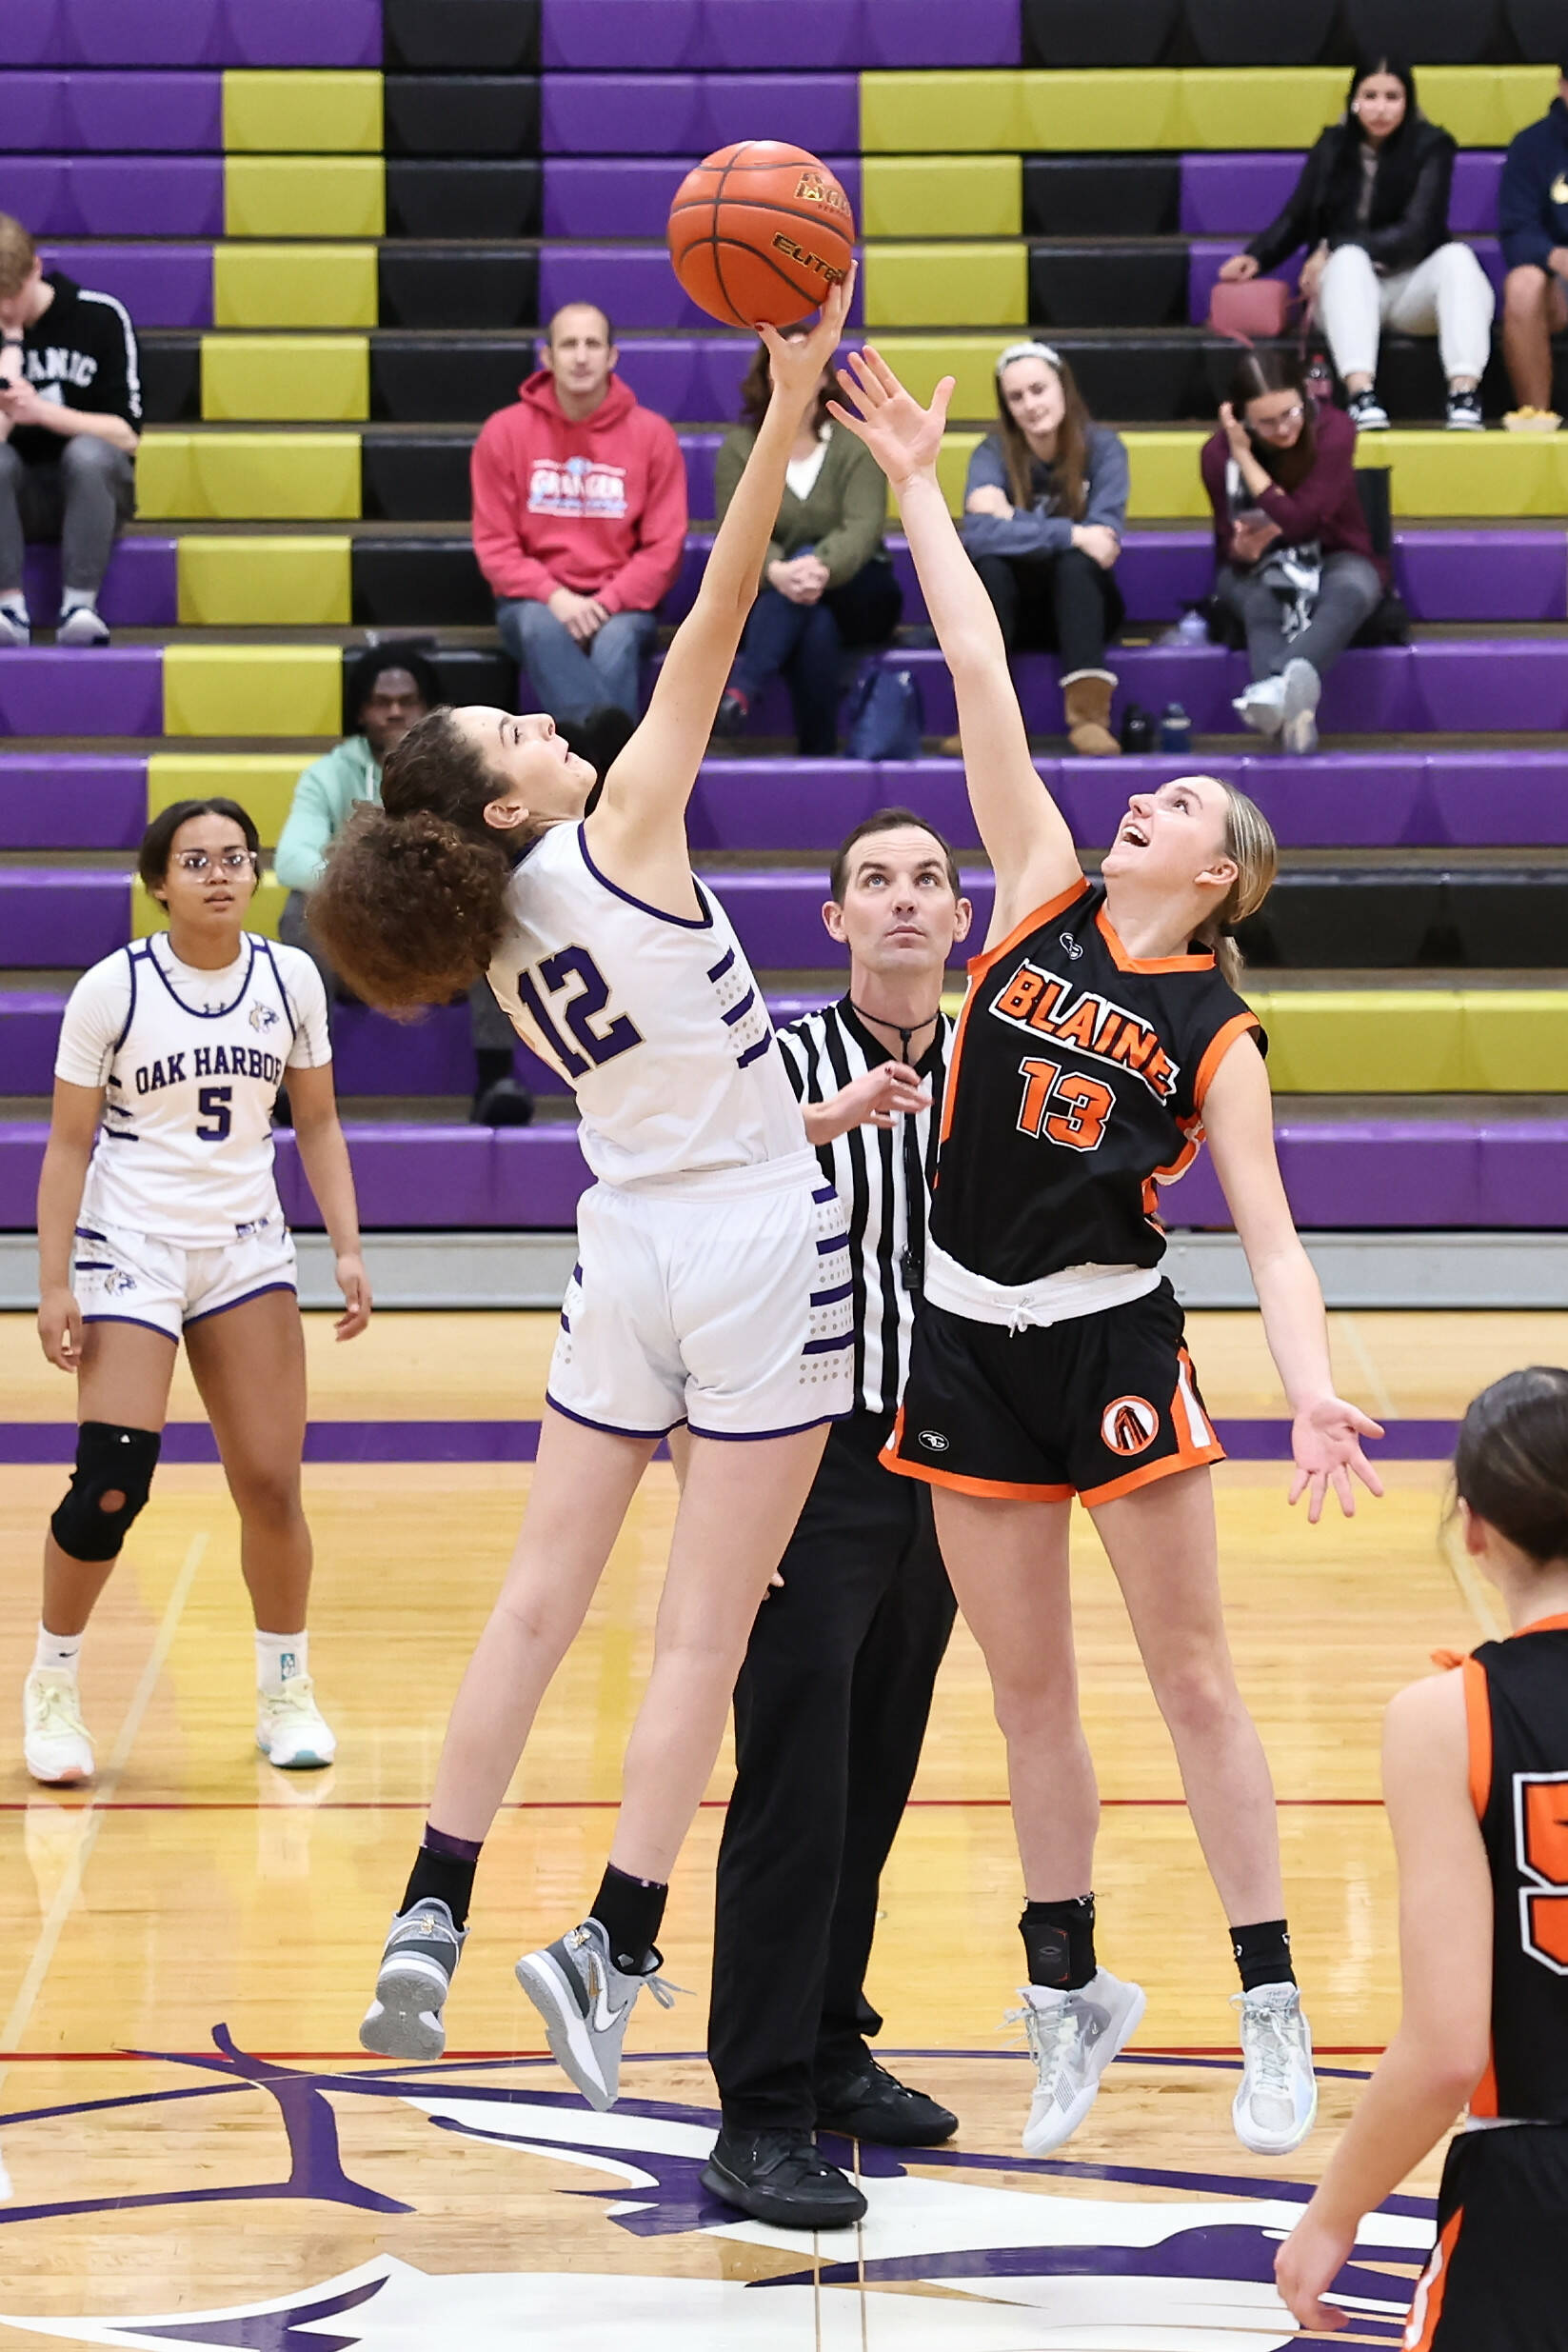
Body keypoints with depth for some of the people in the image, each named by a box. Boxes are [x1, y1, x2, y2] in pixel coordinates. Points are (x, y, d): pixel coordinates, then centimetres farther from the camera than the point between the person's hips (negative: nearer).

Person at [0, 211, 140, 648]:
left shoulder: (99, 317, -7)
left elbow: (126, 433, -10)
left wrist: (43, 412, -23)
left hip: (94, 485, -1)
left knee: (86, 453, -35)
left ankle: (79, 606, -33)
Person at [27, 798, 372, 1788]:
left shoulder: (290, 978, 1)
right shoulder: (113, 989, -8)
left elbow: (318, 1122, 10)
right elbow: (69, 1143, -5)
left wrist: (348, 1247, 0)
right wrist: (55, 1282, -11)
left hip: (246, 1250, 3)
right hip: (129, 1251, -3)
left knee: (272, 1485, -2)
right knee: (112, 1487, -11)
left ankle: (287, 1693, 16)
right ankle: (53, 1687, 9)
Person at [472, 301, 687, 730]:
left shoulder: (652, 433, 2)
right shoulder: (505, 431, 2)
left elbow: (663, 548, 0)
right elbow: (494, 546, 0)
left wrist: (606, 603, -16)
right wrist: (554, 596, -17)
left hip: (619, 604, 0)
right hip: (534, 601, 0)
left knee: (616, 640, -34)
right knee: (540, 626, -35)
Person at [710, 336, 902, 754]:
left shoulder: (856, 444, -2)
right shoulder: (739, 447, 0)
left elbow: (863, 527, -18)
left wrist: (822, 567, -42)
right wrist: (777, 572, -38)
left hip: (856, 598, -1)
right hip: (769, 600, 1)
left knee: (805, 557, -35)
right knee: (817, 627, -37)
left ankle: (740, 689, -52)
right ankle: (816, 757, -43)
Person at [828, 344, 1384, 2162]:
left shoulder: (1217, 1035, -2)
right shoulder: (1042, 898, 4)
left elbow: (1269, 1229, -9)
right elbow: (984, 683, 0)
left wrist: (1315, 1391, -24)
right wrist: (918, 489, -1)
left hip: (1113, 1338, -3)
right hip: (968, 1340, 3)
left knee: (1193, 1677, 1)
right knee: (1027, 1686, 10)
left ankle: (1271, 2009, 8)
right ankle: (1070, 1992, 21)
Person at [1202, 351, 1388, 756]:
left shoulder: (1333, 431, -14)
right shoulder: (1219, 452, -10)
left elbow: (1297, 520, -20)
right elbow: (1228, 546, -7)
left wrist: (1245, 457, -22)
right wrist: (1243, 547, -33)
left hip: (1333, 559, -1)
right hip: (1257, 571, 1)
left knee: (1349, 590, -38)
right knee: (1260, 606, -36)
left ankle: (1277, 687, -69)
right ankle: (1294, 713, -65)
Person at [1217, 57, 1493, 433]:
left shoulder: (1430, 146, -2)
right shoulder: (1333, 146, 7)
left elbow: (1415, 232, -11)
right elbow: (1295, 219, 11)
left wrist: (1333, 251, -19)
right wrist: (1256, 258, -9)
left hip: (1411, 289, -1)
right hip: (1349, 286, 1)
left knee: (1457, 257, -31)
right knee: (1350, 259, -33)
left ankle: (1464, 392, -49)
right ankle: (1361, 394, -54)